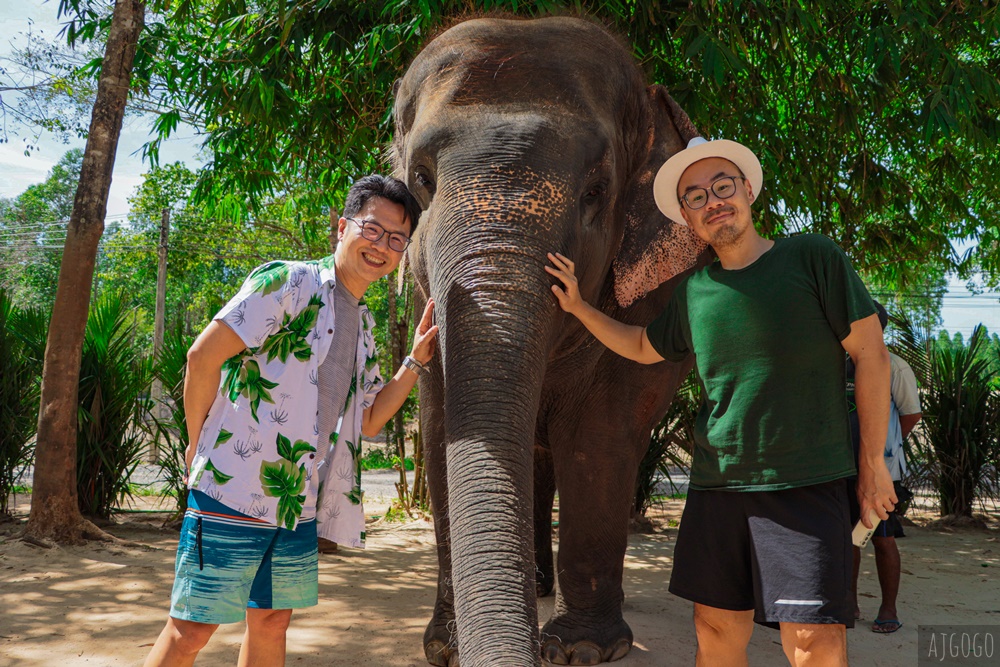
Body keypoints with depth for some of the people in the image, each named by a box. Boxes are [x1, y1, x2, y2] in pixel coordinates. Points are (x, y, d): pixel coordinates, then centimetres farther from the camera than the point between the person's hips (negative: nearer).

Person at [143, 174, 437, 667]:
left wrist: (416, 359, 7)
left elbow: (368, 422, 16)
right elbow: (203, 355, -13)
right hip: (234, 491, -7)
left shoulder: (363, 324, 14)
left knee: (271, 622, 15)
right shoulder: (290, 282, -10)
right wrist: (199, 446, -3)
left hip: (298, 505, 8)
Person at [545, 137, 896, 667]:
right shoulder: (692, 291, 9)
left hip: (805, 483, -4)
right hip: (715, 483, 4)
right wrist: (579, 306, 13)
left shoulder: (811, 256, -3)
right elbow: (641, 348, 25)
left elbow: (870, 354, -1)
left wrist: (873, 463, -1)